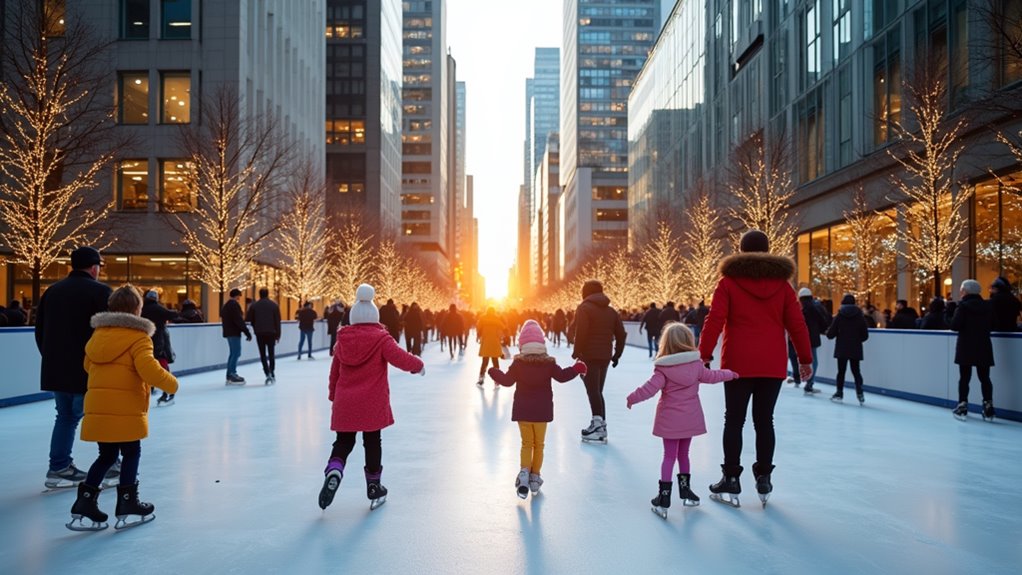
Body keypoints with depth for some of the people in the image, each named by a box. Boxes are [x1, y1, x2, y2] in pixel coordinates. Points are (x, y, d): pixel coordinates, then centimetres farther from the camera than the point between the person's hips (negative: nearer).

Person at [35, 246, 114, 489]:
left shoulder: (52, 291, 11)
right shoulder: (100, 292, -11)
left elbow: (40, 331, 15)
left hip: (56, 368, 6)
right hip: (89, 369, -6)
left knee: (66, 416, 16)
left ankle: (59, 468, 14)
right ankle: (110, 464, 13)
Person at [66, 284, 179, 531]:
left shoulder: (98, 334, 13)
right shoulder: (138, 337, -10)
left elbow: (88, 365, 21)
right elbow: (149, 369, -21)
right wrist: (171, 384, -7)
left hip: (97, 408, 7)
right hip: (125, 409, -6)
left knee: (107, 456, 18)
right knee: (131, 453, 9)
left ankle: (84, 505, 14)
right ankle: (128, 507, 13)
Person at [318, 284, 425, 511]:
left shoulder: (343, 339, 4)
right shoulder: (381, 339, -8)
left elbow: (334, 372, 11)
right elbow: (401, 358, -18)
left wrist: (333, 397, 23)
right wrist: (418, 366, 2)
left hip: (345, 404, 3)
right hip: (373, 403, -3)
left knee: (343, 441, 14)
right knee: (372, 443, 9)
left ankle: (334, 470, -15)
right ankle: (374, 488, 17)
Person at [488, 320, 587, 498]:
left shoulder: (518, 363, -8)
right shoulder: (549, 363, -7)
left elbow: (507, 380, -4)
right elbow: (562, 376, -7)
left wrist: (494, 372, 14)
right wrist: (577, 368, 7)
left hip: (522, 411, 0)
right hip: (542, 411, 0)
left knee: (527, 443, 11)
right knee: (539, 444, 14)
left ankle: (524, 471, -12)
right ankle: (535, 476, 16)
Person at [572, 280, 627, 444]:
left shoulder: (584, 308, -4)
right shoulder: (611, 311, 16)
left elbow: (581, 332, -17)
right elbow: (621, 334, 13)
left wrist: (577, 352, -11)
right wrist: (617, 354, 19)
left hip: (589, 356, -7)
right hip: (605, 357, 7)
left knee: (592, 391, -10)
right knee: (598, 391, 15)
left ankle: (598, 425, -18)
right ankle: (600, 425, 14)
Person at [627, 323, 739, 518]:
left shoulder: (663, 369, -13)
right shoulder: (696, 365, -2)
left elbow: (650, 388, -18)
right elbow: (711, 376, 13)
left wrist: (632, 398, -4)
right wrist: (729, 374, 32)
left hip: (669, 420, -2)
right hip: (690, 419, 2)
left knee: (669, 456, 4)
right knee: (683, 453, 18)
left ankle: (664, 497, 1)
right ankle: (685, 490, 30)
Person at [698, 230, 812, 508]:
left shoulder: (730, 281, -2)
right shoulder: (782, 283, 5)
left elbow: (715, 321, -9)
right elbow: (797, 323, 5)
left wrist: (704, 355, -7)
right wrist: (805, 359, 12)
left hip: (738, 363, -2)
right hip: (773, 365, 2)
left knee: (733, 421, 5)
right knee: (764, 421, 10)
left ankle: (731, 482, 6)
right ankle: (763, 480, 14)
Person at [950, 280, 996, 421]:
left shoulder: (963, 306, -11)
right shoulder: (988, 306, 5)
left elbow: (955, 326, -16)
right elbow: (992, 326, 10)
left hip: (966, 347, -4)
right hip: (983, 346, 4)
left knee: (964, 377, 3)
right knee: (984, 378, 8)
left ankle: (962, 407, 5)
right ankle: (988, 409, 5)